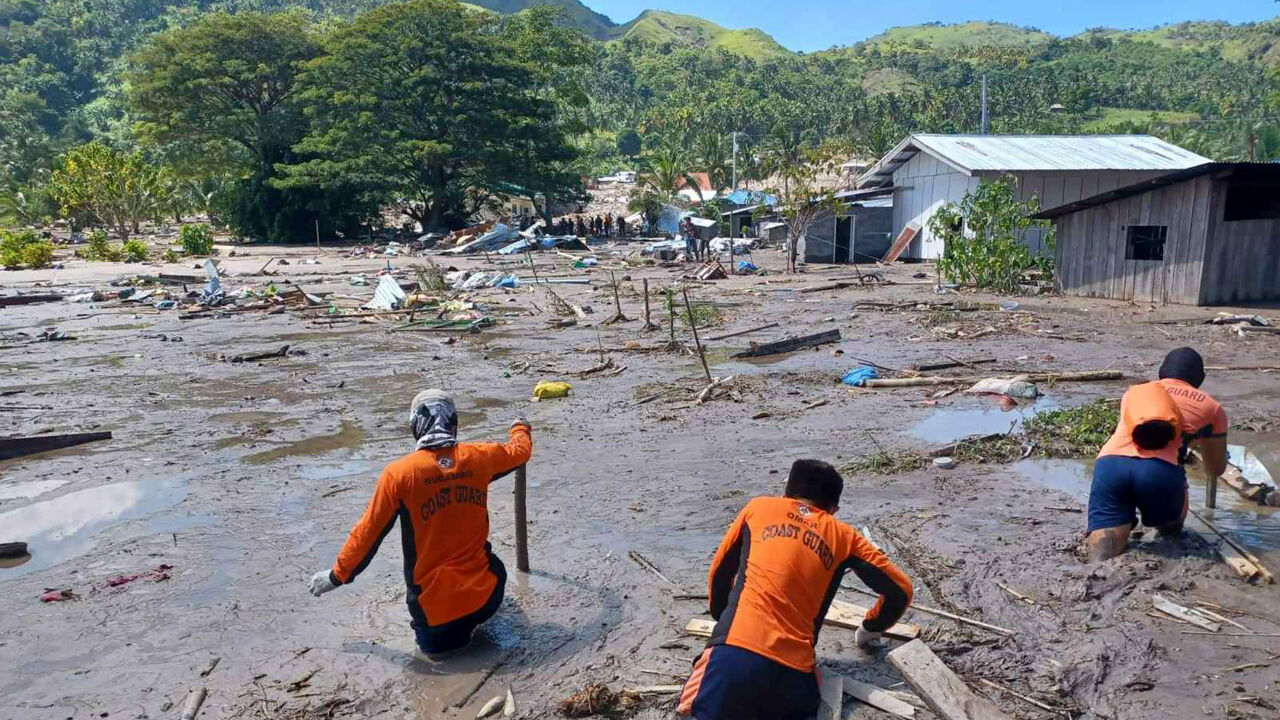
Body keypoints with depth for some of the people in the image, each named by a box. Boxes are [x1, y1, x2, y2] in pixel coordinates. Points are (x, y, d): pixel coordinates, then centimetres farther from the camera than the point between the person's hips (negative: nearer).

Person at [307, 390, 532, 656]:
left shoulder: (399, 473, -13)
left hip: (433, 603, -1)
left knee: (434, 643, 31)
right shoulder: (478, 457, -5)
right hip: (485, 596, 1)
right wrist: (520, 428, 40)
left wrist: (337, 575, 12)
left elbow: (368, 533, -4)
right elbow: (520, 450, 16)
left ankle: (436, 635, 9)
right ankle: (471, 618, 20)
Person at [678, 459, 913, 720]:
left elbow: (719, 573, 25)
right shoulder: (844, 536, 18)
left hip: (734, 654, -1)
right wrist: (870, 629, 40)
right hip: (793, 673, 1)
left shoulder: (758, 507, 18)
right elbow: (900, 590, 22)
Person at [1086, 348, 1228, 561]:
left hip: (1109, 465, 1)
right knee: (1171, 528, 31)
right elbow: (1216, 470, 37)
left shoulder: (1133, 392, 35)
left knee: (1102, 558, -7)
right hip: (1159, 470, -1)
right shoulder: (1211, 407, 27)